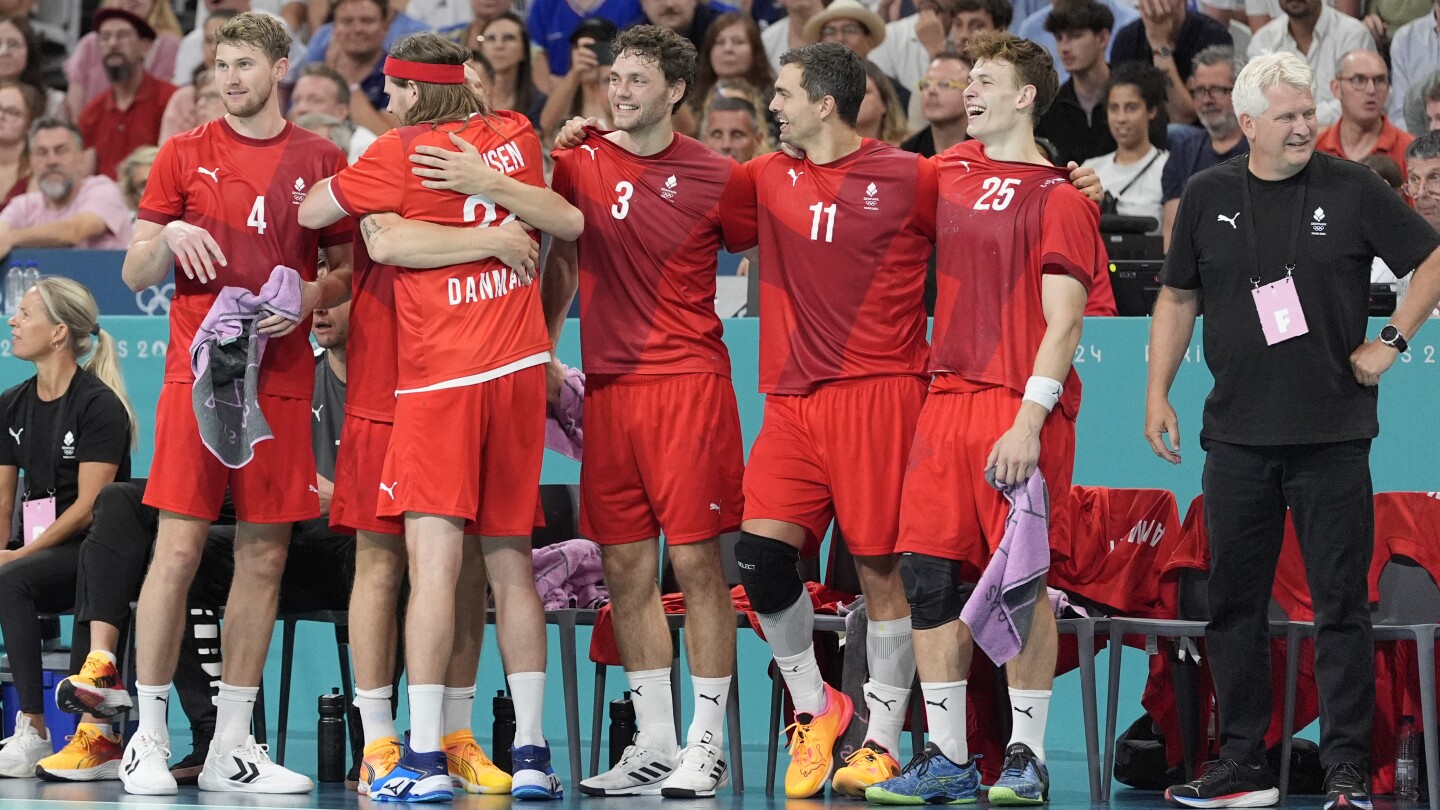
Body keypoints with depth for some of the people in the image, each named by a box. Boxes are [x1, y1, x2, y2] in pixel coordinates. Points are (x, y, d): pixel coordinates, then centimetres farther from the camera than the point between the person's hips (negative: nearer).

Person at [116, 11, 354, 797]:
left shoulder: (322, 161, 8)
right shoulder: (185, 154, 6)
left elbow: (349, 269, 12)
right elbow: (135, 274, 6)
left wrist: (312, 295, -9)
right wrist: (170, 238, -14)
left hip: (281, 382, 2)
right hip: (198, 372, -2)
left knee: (264, 557, 3)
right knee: (178, 547, -7)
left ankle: (232, 746, 9)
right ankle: (149, 738, -1)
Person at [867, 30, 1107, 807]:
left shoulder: (1058, 197, -4)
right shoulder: (950, 172, 14)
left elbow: (1063, 322, -10)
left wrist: (1029, 421, -18)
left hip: (1021, 411, -6)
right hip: (947, 396, 6)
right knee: (929, 574, 1)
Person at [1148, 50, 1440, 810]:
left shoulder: (1352, 190, -2)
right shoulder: (1207, 197, 6)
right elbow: (1177, 297, 15)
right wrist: (1157, 392, 8)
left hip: (1331, 433, -3)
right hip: (1238, 434, 3)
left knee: (1341, 605, -1)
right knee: (1233, 604, 7)